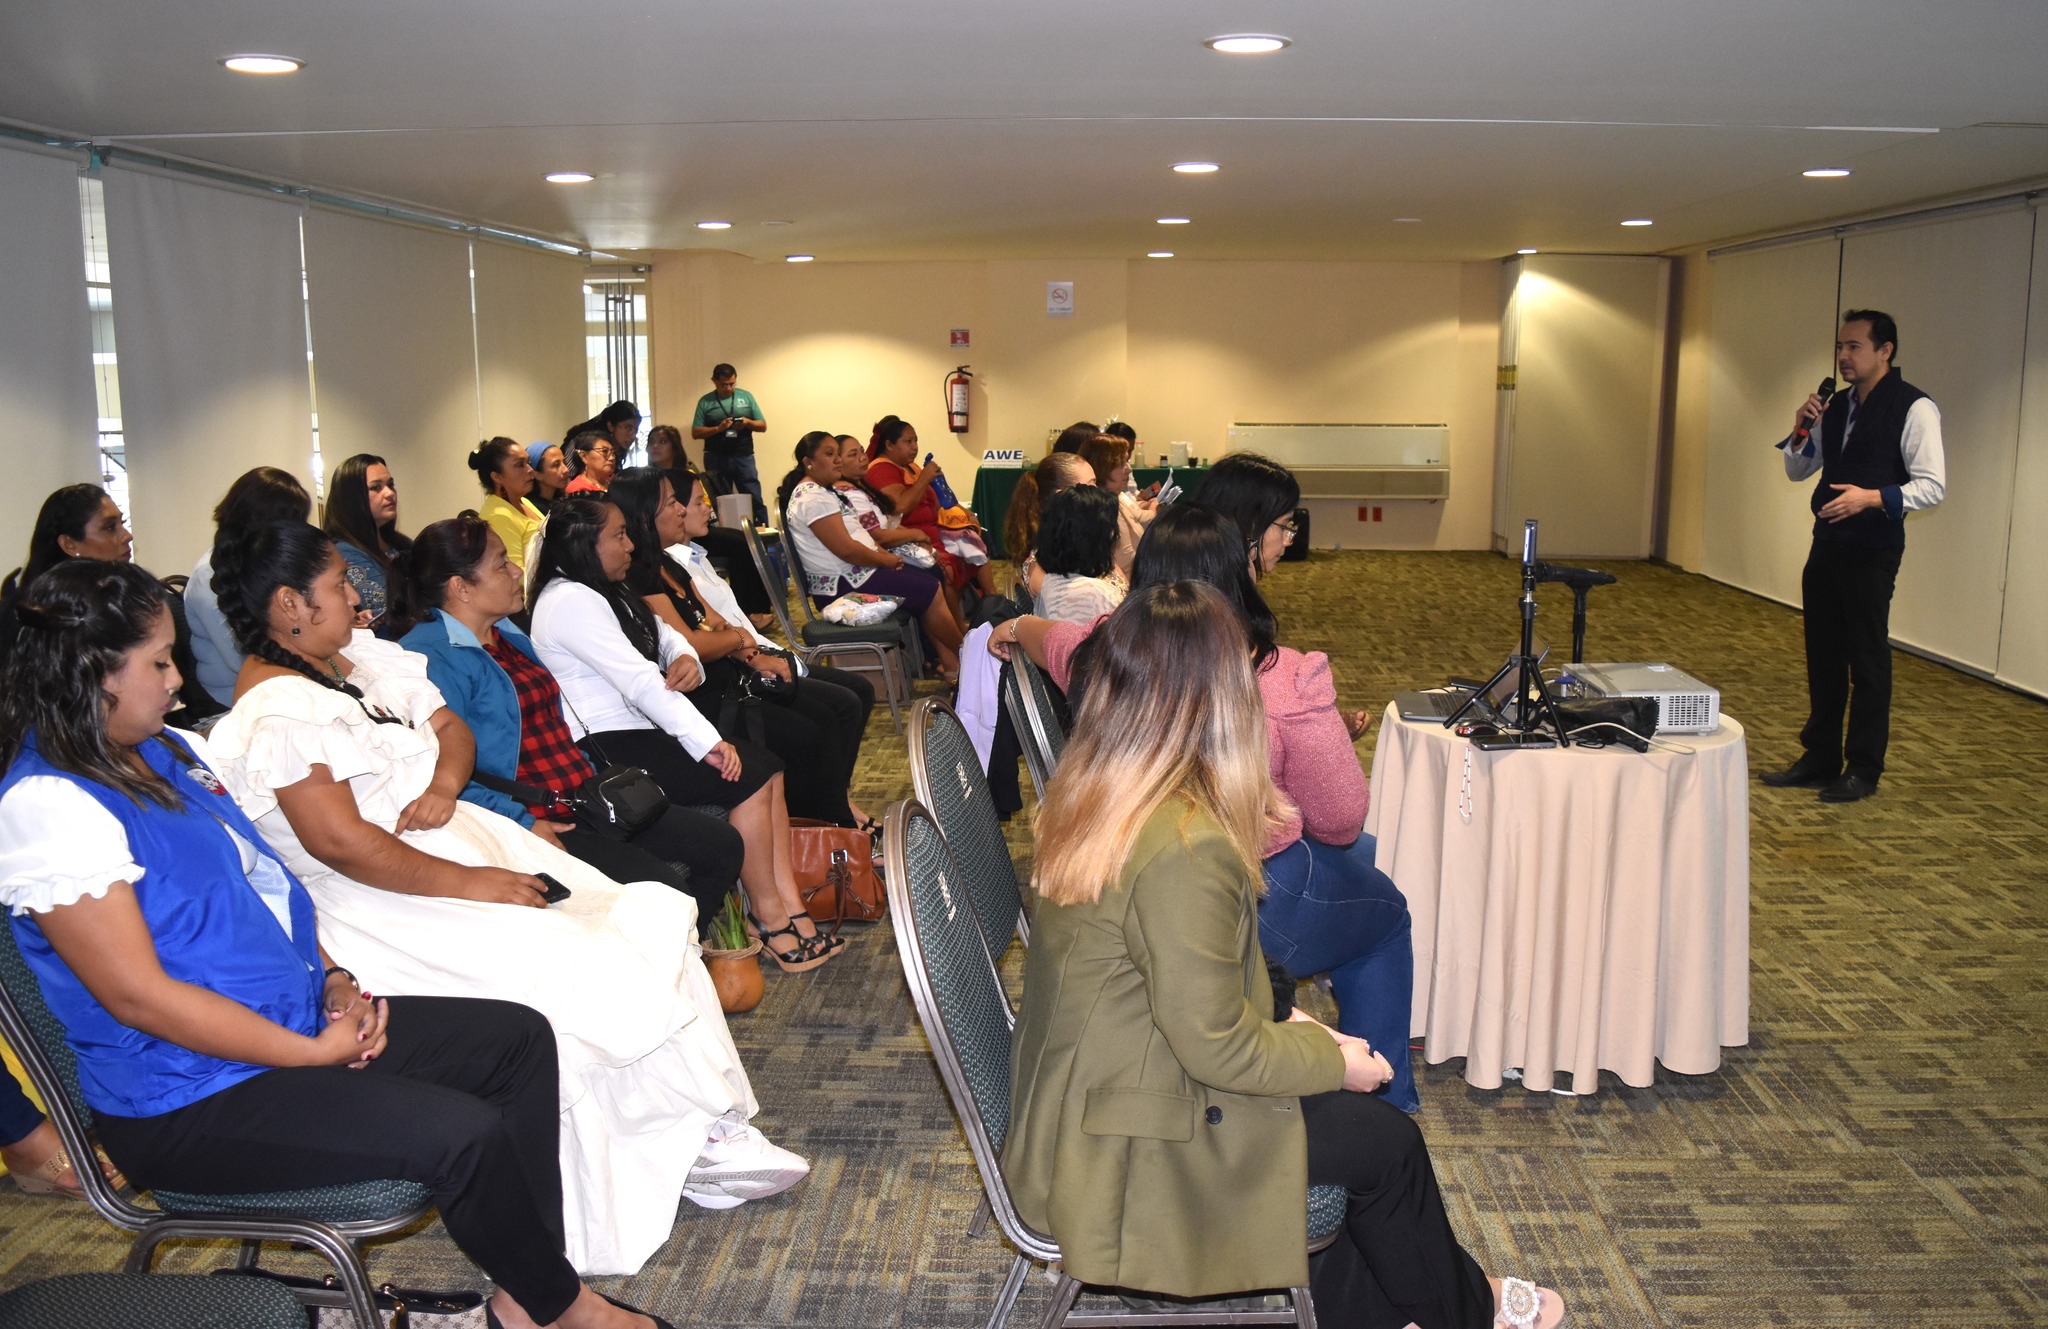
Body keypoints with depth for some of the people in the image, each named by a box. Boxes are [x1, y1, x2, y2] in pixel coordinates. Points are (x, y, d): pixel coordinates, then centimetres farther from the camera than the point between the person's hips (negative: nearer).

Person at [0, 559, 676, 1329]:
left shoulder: (168, 752, 8)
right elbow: (138, 996, -23)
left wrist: (333, 978, 0)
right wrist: (312, 1052, -18)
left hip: (299, 1019, 10)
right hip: (190, 1103, -10)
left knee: (520, 1038, 3)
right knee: (465, 1136, -23)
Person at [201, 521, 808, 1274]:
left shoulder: (362, 654, 12)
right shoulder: (274, 717, -15)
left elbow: (451, 727, 15)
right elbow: (343, 845, -22)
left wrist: (443, 784, -8)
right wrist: (469, 884, -20)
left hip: (459, 838, 9)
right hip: (387, 900, -9)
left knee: (642, 924, -6)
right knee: (577, 981, -22)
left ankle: (707, 1131, -2)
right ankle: (698, 1140, -4)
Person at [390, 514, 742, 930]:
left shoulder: (507, 634, 17)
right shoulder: (429, 656, -14)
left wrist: (595, 777, 13)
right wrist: (525, 827, -24)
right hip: (528, 821, -10)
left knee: (723, 846, 2)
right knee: (664, 891, -24)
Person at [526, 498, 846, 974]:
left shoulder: (602, 592, 16)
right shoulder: (569, 601, -17)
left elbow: (662, 632, 21)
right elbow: (640, 683, -23)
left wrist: (685, 657, -5)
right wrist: (707, 743, -25)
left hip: (636, 729, 10)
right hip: (607, 750, -10)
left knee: (767, 767, -5)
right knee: (747, 778, -18)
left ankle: (790, 910, -7)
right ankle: (767, 915, -6)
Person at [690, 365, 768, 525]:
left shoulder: (746, 396, 7)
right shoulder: (705, 402, 4)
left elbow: (763, 425, 9)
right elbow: (695, 432, 0)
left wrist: (748, 422, -12)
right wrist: (718, 429, -15)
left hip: (744, 457, 0)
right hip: (716, 459, 0)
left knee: (754, 498, -5)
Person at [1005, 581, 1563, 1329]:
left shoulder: (1089, 792, -2)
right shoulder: (1185, 850, -30)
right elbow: (1216, 1047, -23)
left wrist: (1242, 836, 8)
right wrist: (1334, 1059, -8)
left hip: (1088, 1094, 8)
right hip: (1127, 1149, -8)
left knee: (1369, 1118, 14)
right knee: (1386, 1142, 7)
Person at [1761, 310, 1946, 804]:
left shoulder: (1914, 408, -10)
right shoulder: (1835, 406, 11)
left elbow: (1933, 485, -14)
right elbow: (1796, 470, 18)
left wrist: (1873, 498, -27)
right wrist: (1800, 429, 0)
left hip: (1873, 553, -7)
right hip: (1826, 545, 7)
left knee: (1868, 659, 1)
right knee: (1823, 655, 13)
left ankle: (1863, 771, 12)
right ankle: (1819, 759, 24)